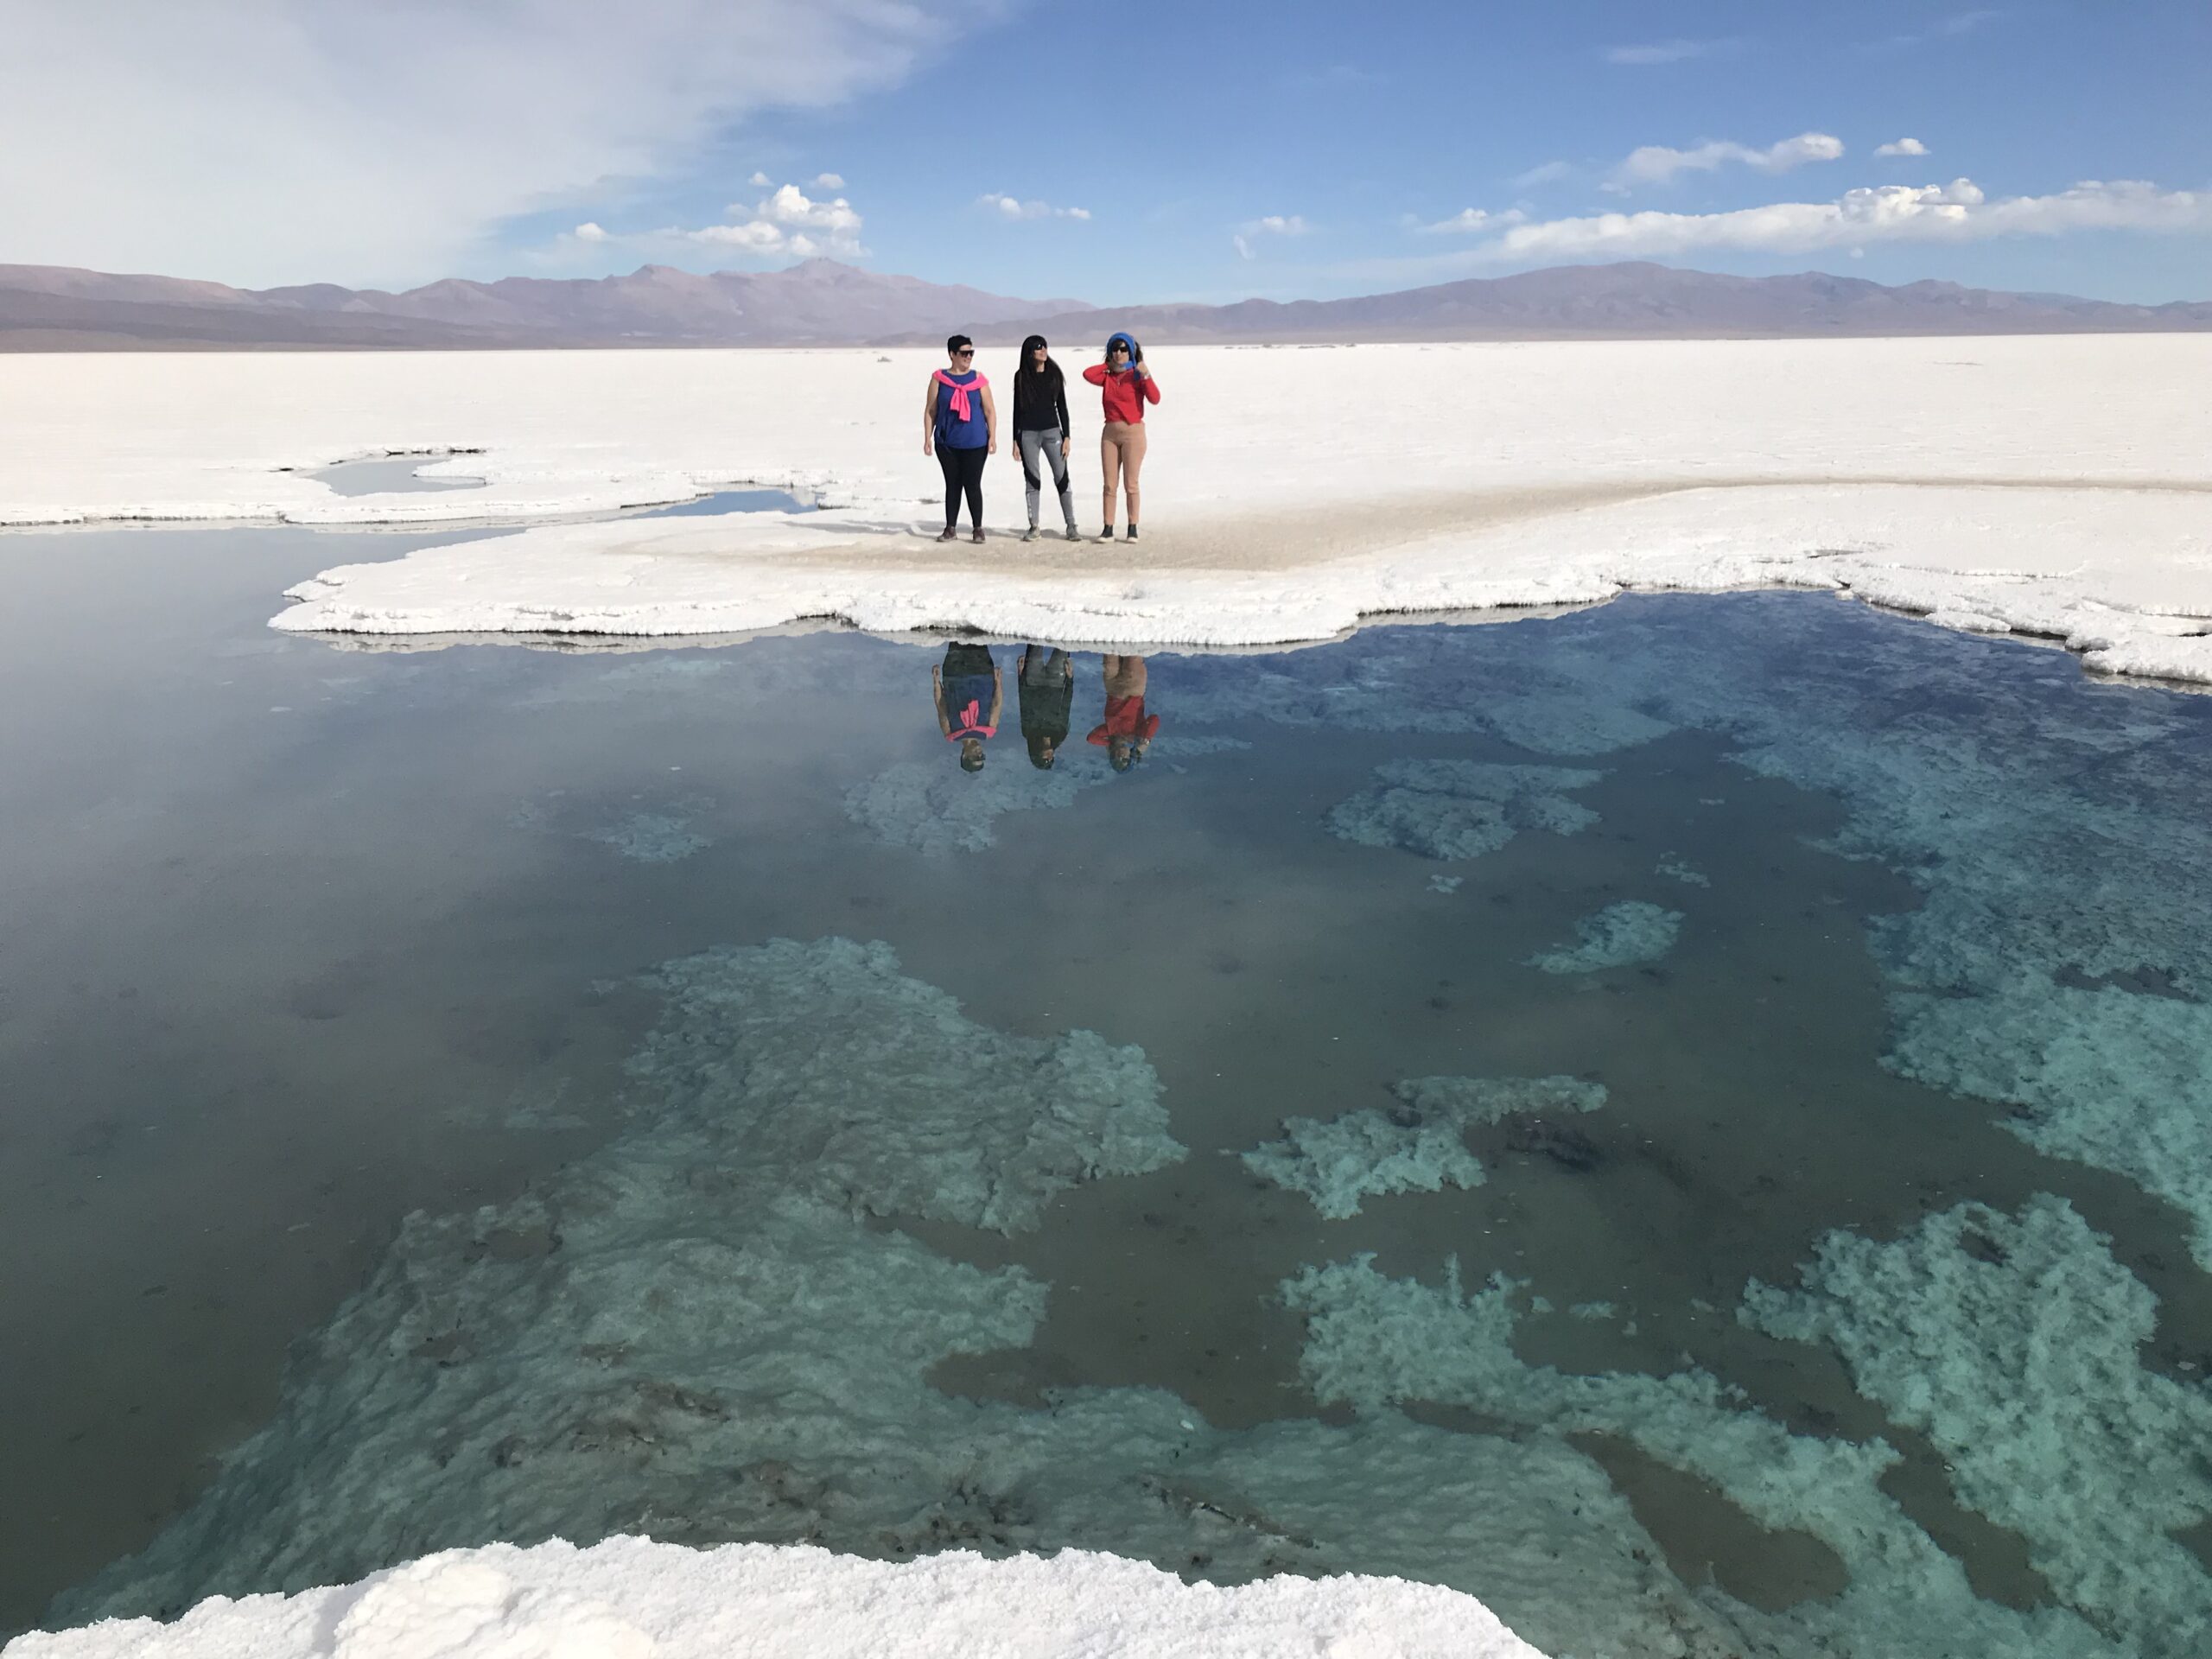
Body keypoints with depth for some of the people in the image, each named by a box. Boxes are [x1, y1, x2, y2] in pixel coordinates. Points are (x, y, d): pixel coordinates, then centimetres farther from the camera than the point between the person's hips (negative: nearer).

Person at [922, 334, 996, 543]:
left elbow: (990, 410, 5)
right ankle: (950, 528, 16)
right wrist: (927, 438, 1)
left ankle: (978, 528, 10)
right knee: (952, 485, 8)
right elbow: (930, 411, 6)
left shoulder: (978, 378, 3)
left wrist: (993, 437, -3)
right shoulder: (939, 378, 3)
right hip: (947, 442, 1)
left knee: (972, 485, -1)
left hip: (975, 443, -1)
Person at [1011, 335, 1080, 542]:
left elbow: (1062, 406, 7)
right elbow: (1017, 408, 7)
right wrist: (1015, 440, 2)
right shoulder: (1021, 376, 4)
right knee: (1032, 480, 3)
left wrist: (1067, 436, 1)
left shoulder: (1054, 374, 6)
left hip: (1052, 431, 0)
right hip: (1028, 433, 0)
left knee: (1062, 477, -6)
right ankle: (1033, 527, 10)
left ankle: (1071, 526, -2)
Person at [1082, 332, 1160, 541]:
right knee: (1109, 484, 2)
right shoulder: (1107, 377, 9)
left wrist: (1146, 375, -24)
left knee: (1130, 484, -2)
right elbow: (1088, 374, -9)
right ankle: (1108, 528, 3)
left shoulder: (1137, 376, -2)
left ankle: (1133, 528, 5)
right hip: (1110, 433, 4)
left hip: (1133, 433, -4)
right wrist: (1108, 365, 3)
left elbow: (1155, 398, -15)